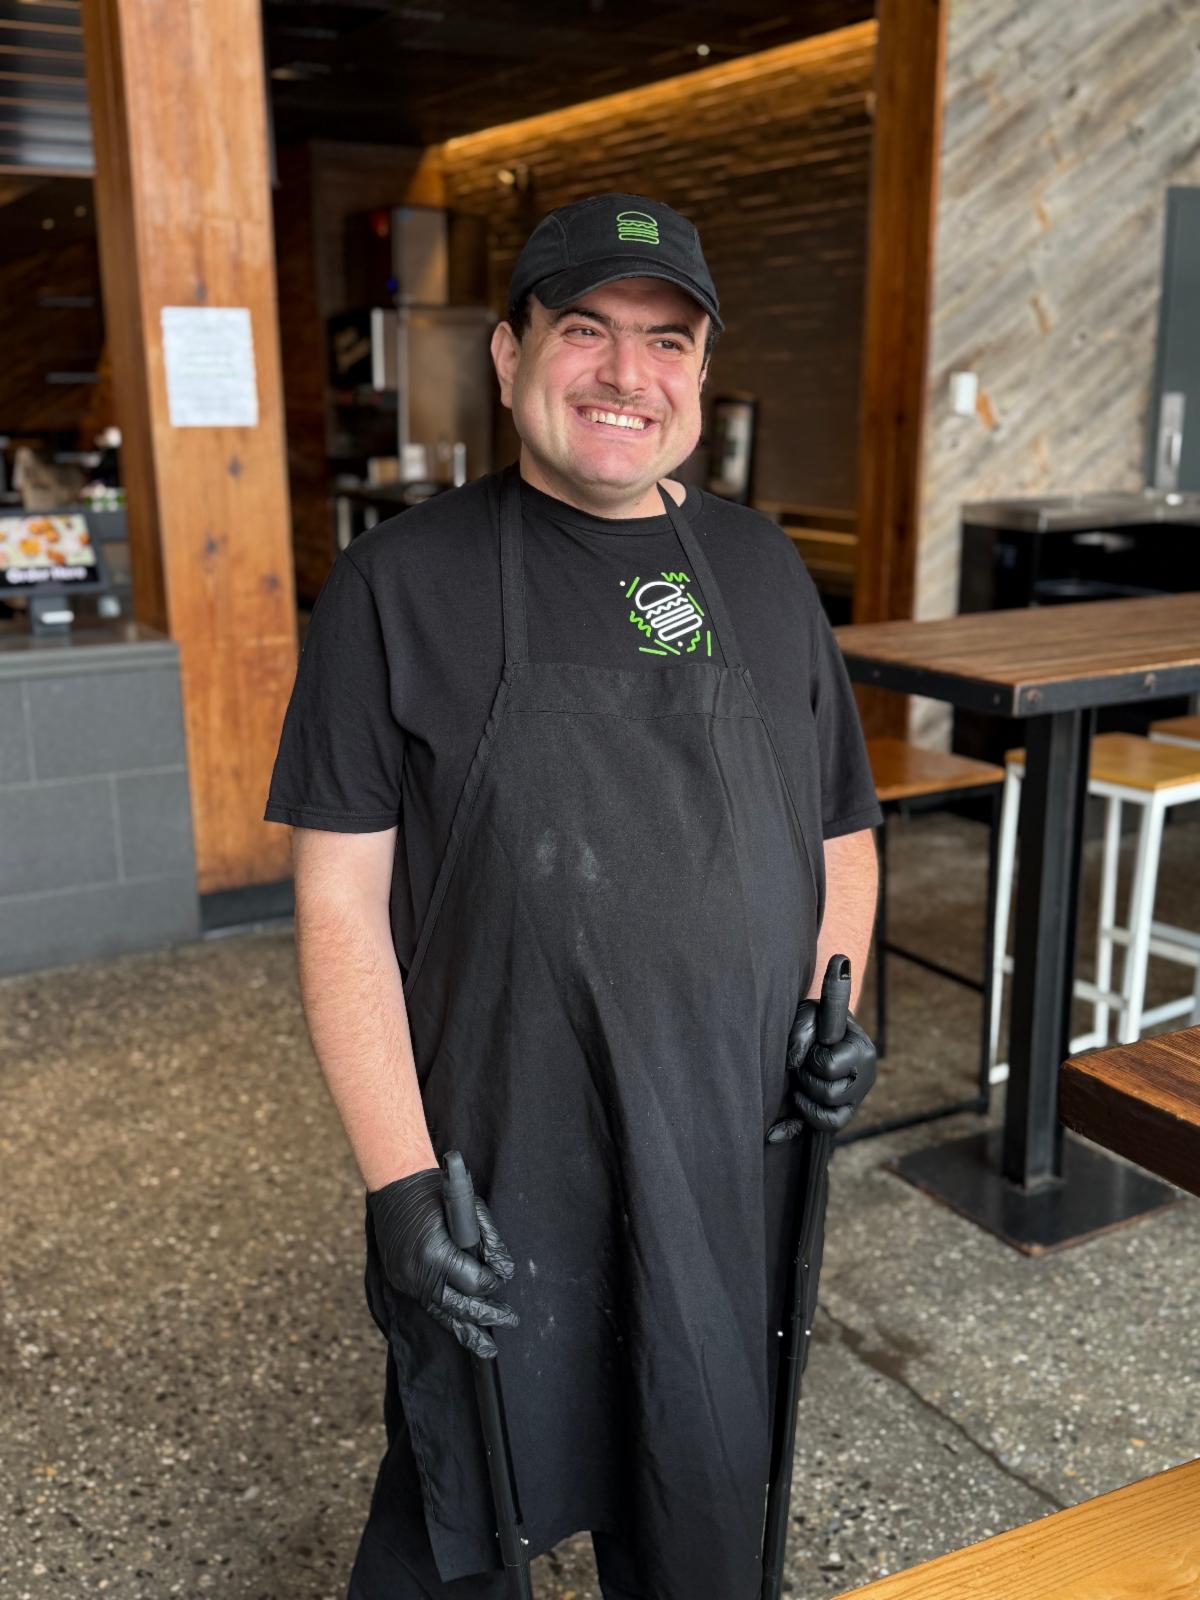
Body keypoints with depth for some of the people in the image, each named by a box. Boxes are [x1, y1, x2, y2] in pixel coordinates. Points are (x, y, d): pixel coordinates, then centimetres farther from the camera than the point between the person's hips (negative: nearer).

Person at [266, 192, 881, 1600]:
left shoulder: (761, 570, 6)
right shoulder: (404, 583, -7)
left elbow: (841, 832, 15)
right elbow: (341, 897, -10)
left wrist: (834, 1008, -2)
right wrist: (401, 1185, -16)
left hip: (734, 1167, 4)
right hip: (497, 1176, -3)